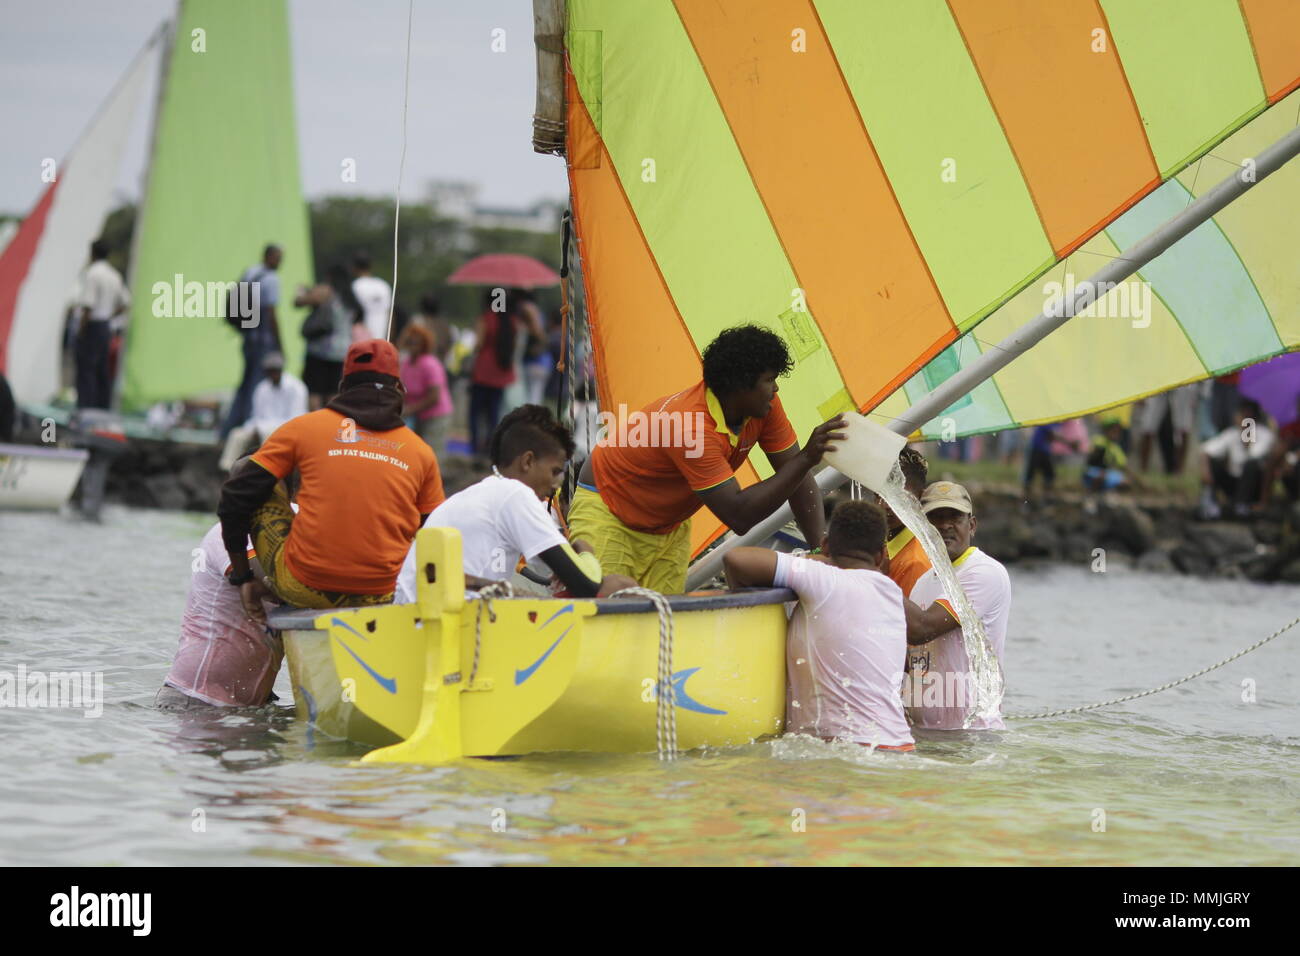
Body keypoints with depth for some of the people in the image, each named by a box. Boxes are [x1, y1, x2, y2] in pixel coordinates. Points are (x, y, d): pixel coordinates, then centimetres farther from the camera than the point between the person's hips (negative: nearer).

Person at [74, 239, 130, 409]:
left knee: (85, 371, -8)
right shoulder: (114, 275, 11)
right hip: (106, 327, 8)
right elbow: (124, 303, 18)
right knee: (102, 372, 12)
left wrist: (81, 329, -14)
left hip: (91, 326, -8)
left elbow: (88, 306, -21)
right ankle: (103, 405, 15)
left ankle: (85, 408, -11)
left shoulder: (92, 274, -15)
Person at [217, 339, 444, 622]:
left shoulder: (305, 427, 3)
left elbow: (237, 494, 5)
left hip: (303, 588, -2)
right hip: (380, 598, 2)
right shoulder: (422, 452, 7)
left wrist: (242, 575, 14)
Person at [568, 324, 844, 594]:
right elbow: (739, 516, -40)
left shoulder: (765, 407, -14)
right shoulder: (690, 426, -38)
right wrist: (807, 458, -45)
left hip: (670, 524, 7)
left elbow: (797, 480, -9)